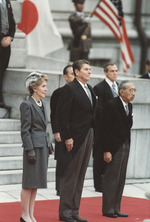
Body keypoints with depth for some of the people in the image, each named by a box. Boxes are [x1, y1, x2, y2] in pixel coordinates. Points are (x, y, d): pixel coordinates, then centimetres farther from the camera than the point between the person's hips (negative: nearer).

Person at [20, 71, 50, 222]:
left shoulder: (42, 104, 14)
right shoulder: (27, 105, -10)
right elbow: (25, 130, -13)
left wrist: (48, 145, 16)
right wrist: (30, 150, -17)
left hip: (43, 146, 8)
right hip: (34, 146, -8)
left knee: (36, 182, 10)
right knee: (29, 182, -3)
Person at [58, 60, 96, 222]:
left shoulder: (90, 89, 14)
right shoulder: (70, 88, -10)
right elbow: (64, 115, -14)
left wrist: (92, 134, 10)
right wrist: (67, 137, -18)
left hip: (89, 134, 8)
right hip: (75, 137, -8)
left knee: (80, 175, 11)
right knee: (70, 175, -3)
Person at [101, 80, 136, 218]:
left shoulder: (129, 106, 11)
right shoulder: (111, 105, -13)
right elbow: (106, 130, -15)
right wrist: (106, 151, -18)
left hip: (125, 146, 8)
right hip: (114, 147, -8)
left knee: (121, 179, 10)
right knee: (111, 177, -3)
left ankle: (116, 208, 17)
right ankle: (107, 209, 6)